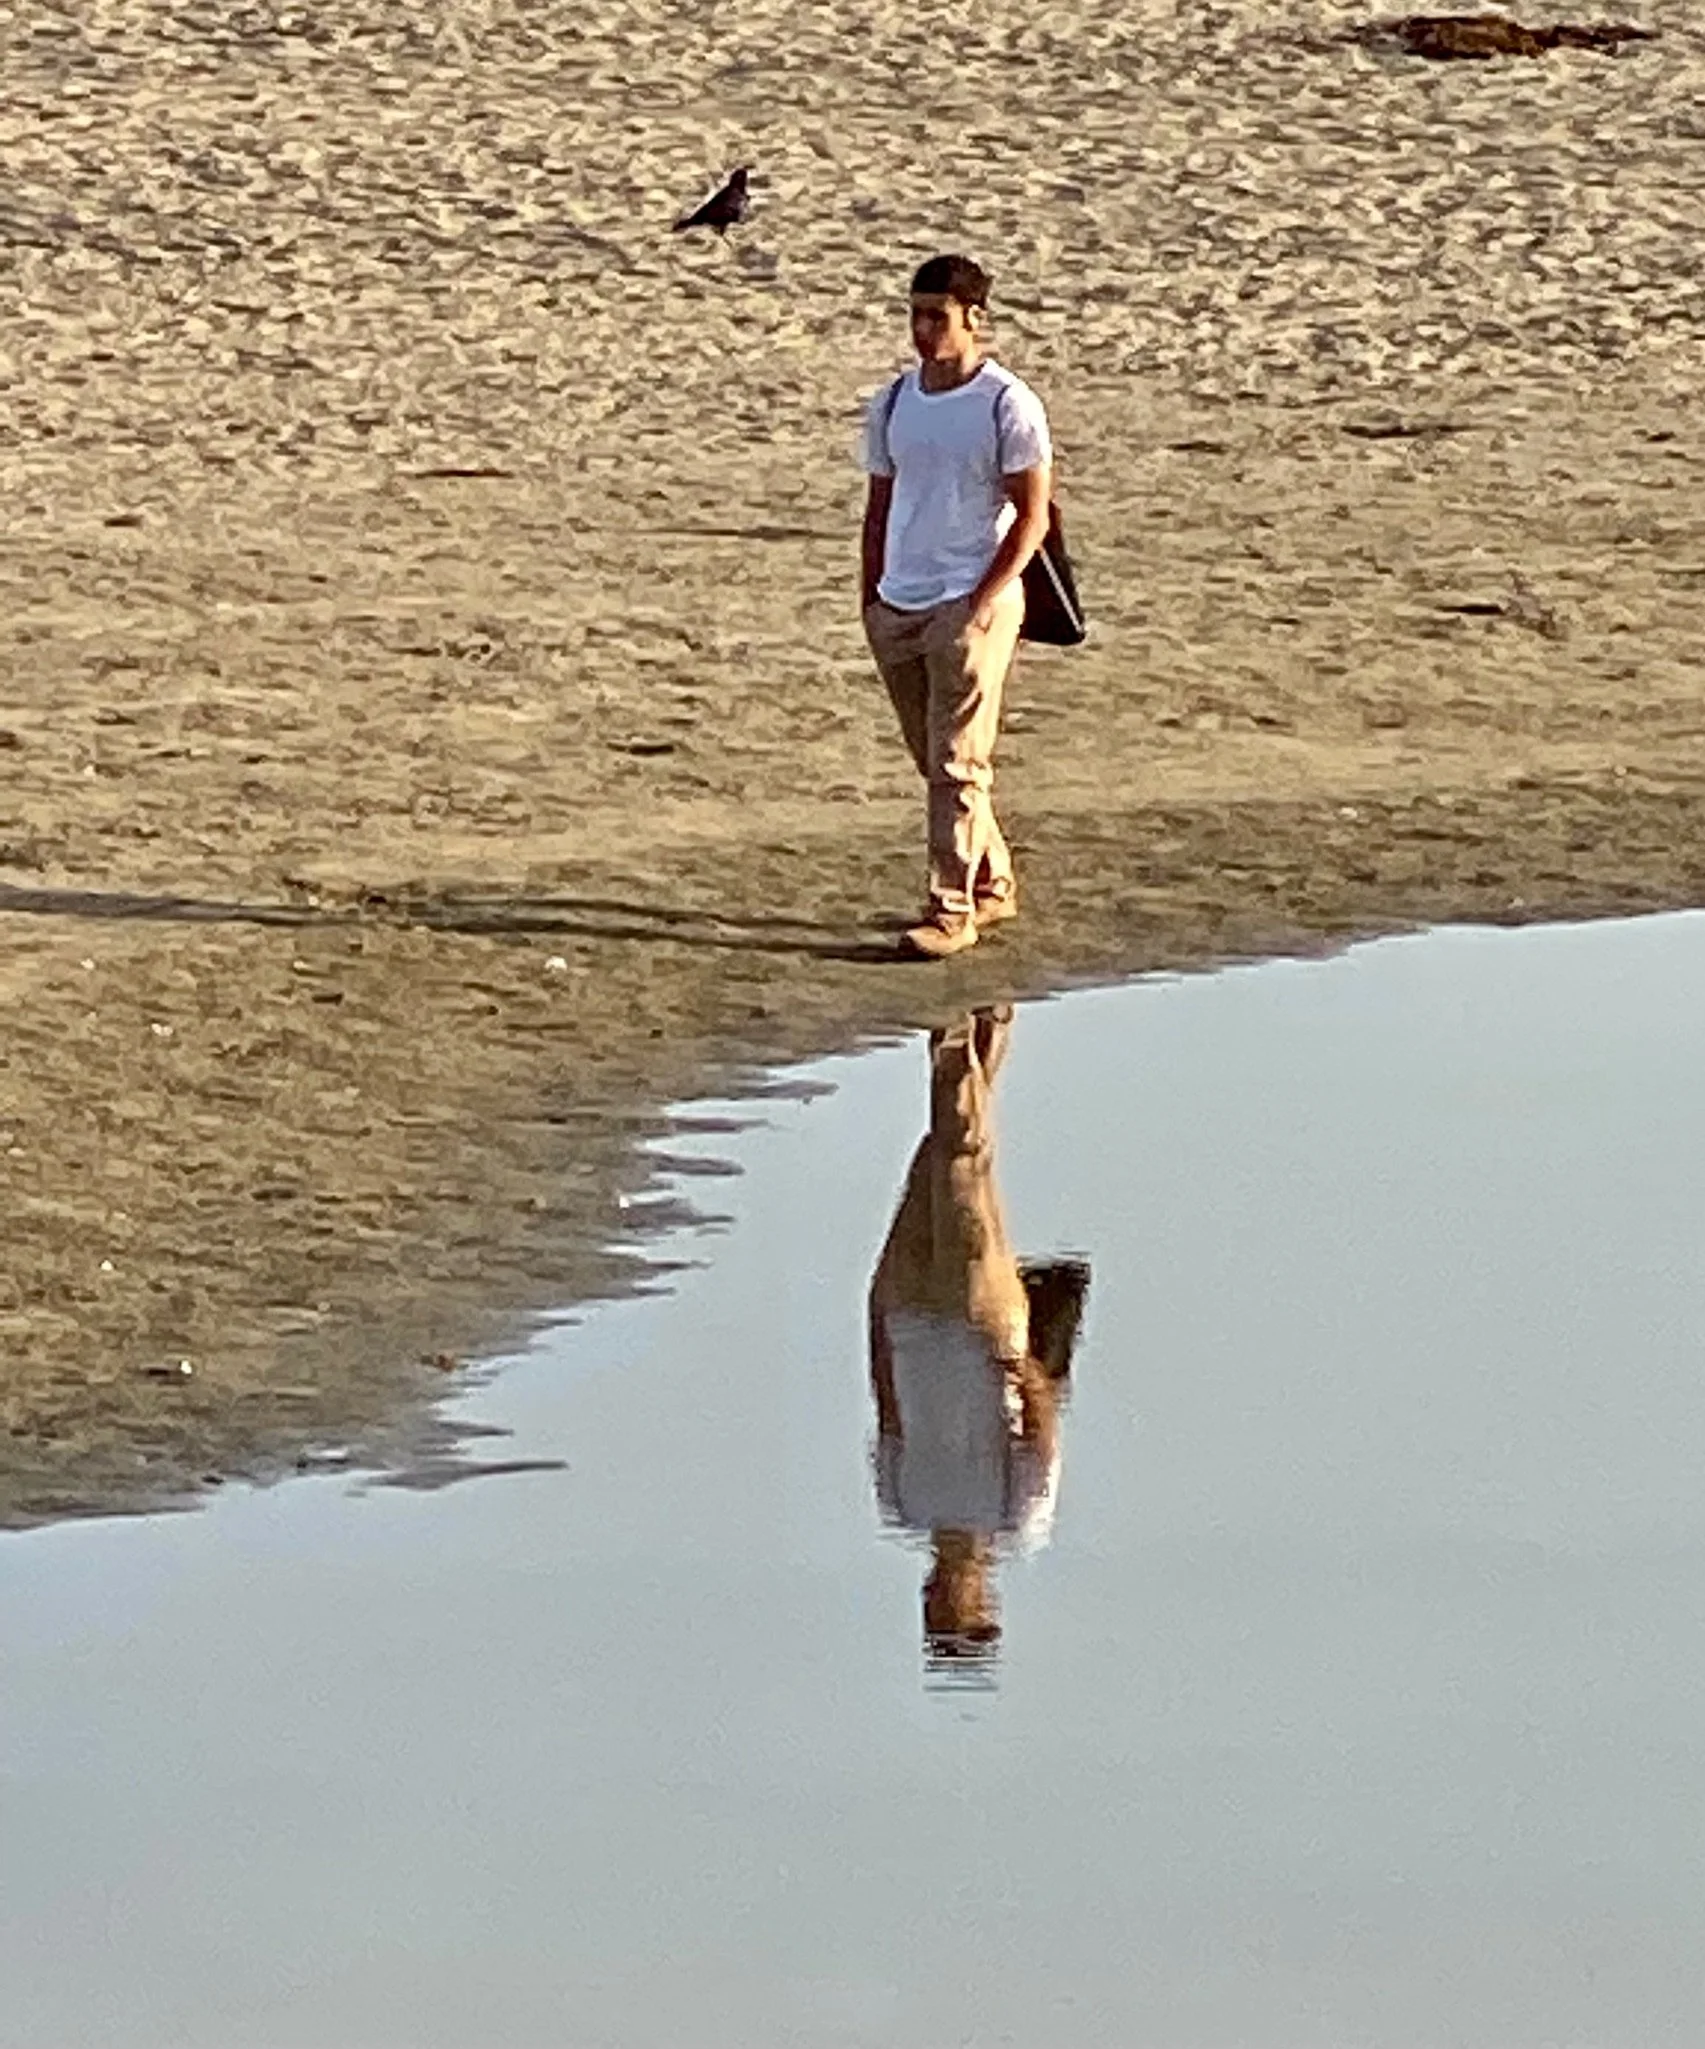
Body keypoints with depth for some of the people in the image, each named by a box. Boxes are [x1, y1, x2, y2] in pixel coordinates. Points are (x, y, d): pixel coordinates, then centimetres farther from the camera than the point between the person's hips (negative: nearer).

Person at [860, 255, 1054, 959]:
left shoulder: (1006, 405, -8)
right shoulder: (894, 403, 9)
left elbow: (1032, 513, -7)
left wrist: (985, 600, -14)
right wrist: (872, 598, 10)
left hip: (972, 603, -6)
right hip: (898, 604, 6)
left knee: (956, 762, -8)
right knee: (936, 761, 13)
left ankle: (952, 908, -6)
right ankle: (991, 881, 26)